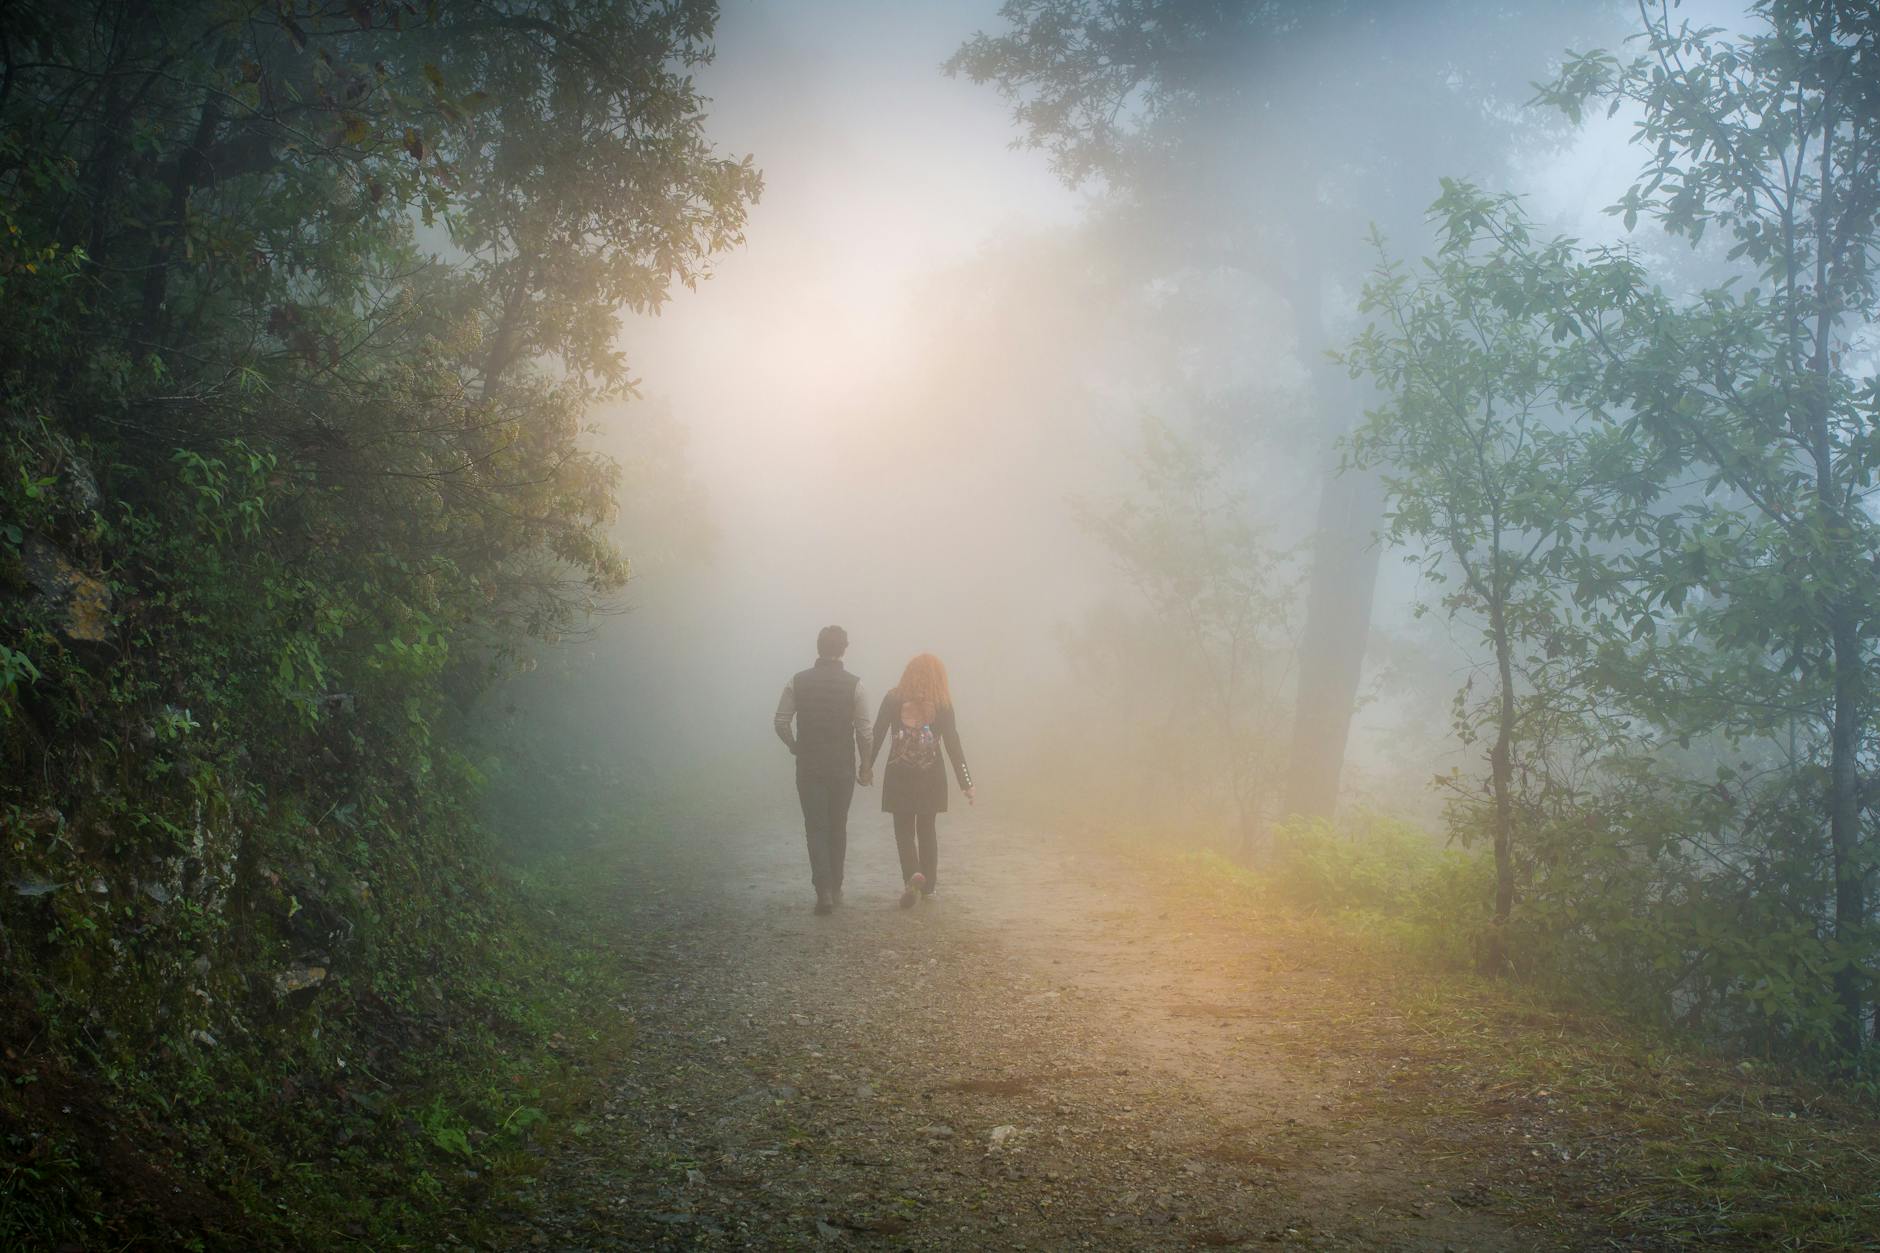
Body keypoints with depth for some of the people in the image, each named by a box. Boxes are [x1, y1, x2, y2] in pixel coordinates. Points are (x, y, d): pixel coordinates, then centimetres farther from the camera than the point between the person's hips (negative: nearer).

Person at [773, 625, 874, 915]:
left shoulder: (797, 682, -4)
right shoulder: (854, 684, -8)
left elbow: (781, 723, -5)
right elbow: (863, 730, -8)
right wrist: (867, 765, 3)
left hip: (809, 768, 0)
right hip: (843, 768, 0)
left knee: (816, 827, 4)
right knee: (838, 828, 14)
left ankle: (823, 889, -11)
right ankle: (835, 889, 20)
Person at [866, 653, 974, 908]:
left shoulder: (893, 699, -5)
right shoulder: (942, 704, -4)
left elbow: (876, 735, -5)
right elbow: (953, 745, -6)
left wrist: (867, 767, 5)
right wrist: (965, 783, -2)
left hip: (899, 775, -1)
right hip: (931, 777, 1)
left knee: (904, 830, 5)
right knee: (927, 829, 15)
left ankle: (913, 875, -19)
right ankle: (927, 886, 18)